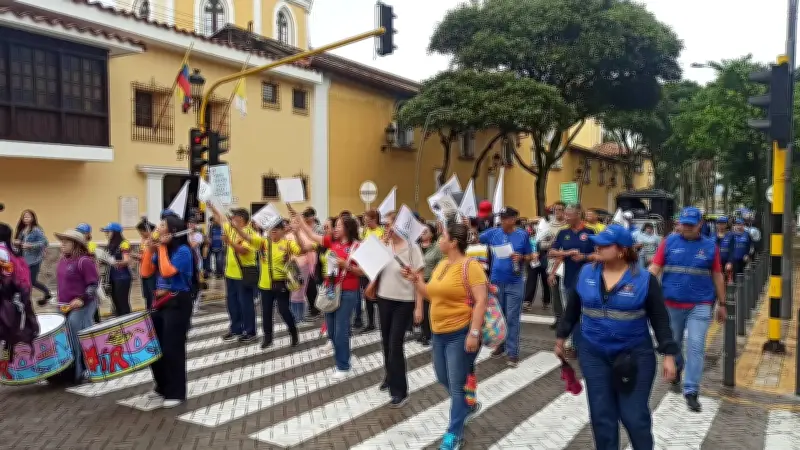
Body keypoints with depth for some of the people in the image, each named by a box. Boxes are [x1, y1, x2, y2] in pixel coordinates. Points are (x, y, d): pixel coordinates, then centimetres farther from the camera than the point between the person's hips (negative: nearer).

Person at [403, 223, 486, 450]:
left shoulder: (470, 265, -17)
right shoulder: (441, 265, 9)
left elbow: (481, 300, -22)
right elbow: (430, 294, 18)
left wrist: (474, 333, -26)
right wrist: (415, 279, 4)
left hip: (461, 334, -8)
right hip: (439, 333, 9)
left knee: (457, 384, 1)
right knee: (443, 379, 19)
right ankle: (468, 406, 44)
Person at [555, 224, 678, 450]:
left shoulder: (644, 279, -9)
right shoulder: (586, 273, -1)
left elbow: (660, 319, -5)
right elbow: (572, 309, 10)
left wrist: (668, 354, -10)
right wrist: (561, 337, 16)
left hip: (635, 355, -3)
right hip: (593, 355, 3)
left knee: (635, 416, 5)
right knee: (602, 416, 11)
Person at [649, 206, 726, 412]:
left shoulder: (710, 246, 2)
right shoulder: (669, 242, -1)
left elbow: (717, 276, 9)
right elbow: (654, 269, -4)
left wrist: (722, 304, 11)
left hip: (700, 306, -1)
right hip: (671, 304, 1)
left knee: (696, 347, -6)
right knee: (673, 344, 17)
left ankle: (691, 391, 3)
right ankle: (676, 369, 46)